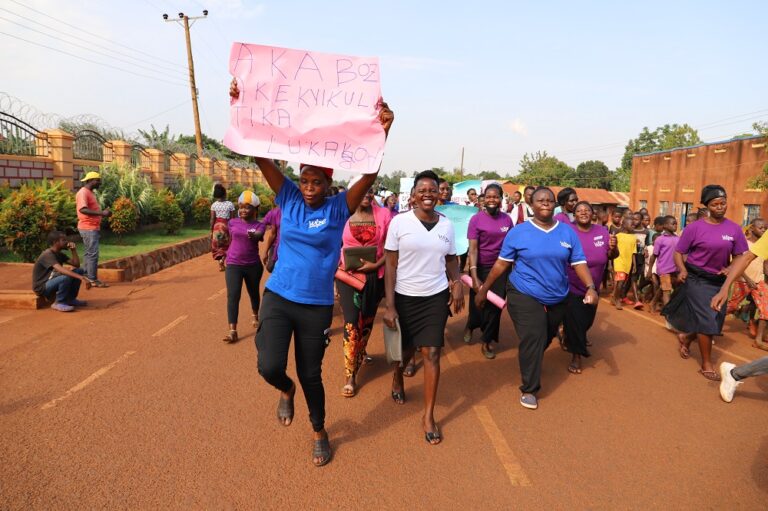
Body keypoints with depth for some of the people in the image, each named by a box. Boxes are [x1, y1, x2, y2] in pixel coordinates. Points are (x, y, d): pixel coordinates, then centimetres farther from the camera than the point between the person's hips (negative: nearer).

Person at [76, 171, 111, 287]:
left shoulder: (91, 192, 16)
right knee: (93, 254, -9)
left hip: (93, 228, 10)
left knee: (89, 253, 14)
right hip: (88, 228, -10)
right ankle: (93, 280, -6)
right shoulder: (83, 192, -14)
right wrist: (101, 213, -30)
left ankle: (88, 277, 22)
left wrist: (103, 213, 10)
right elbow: (83, 209, -27)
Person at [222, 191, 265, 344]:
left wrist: (253, 235, -52)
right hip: (233, 265, 1)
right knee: (233, 295, -12)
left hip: (253, 265, -1)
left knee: (254, 293, 17)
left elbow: (259, 235, -31)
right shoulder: (232, 223, 1)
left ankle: (255, 316, 47)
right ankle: (232, 331, -14)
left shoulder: (259, 225, -8)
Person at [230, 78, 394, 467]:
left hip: (317, 306, -1)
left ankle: (320, 432, 38)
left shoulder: (339, 208, -7)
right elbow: (262, 157, -9)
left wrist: (382, 131, -31)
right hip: (278, 298, 2)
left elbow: (369, 174, -19)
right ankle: (285, 390, 28)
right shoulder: (288, 198, -2)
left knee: (311, 374, 11)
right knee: (269, 367, -12)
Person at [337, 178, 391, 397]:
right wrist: (337, 264, -8)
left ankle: (361, 352, 46)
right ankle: (350, 375, 5)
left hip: (375, 276, 2)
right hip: (348, 275, -2)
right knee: (351, 322, -6)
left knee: (368, 319, 18)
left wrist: (376, 265, -15)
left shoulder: (383, 214, -2)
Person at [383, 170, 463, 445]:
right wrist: (389, 305, -12)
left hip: (437, 297, 2)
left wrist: (457, 282, -8)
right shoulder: (399, 222, -9)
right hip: (405, 297, -1)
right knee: (404, 349, 14)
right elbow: (390, 265, -8)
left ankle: (429, 415, 13)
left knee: (432, 353, -1)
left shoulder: (447, 224, 1)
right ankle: (397, 374, 51)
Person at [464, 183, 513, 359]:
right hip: (481, 268, -2)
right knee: (477, 304, 11)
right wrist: (474, 277, -22)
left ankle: (487, 341, 24)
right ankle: (470, 326, 44)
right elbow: (472, 249, -15)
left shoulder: (507, 219, -1)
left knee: (495, 306, 5)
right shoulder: (476, 219, -11)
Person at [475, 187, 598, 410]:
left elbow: (579, 262, 0)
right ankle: (528, 389, 6)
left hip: (557, 299, 4)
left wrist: (590, 287, -16)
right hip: (525, 296, -4)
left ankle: (530, 364, 49)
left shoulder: (567, 232, 0)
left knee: (545, 339, 20)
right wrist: (484, 288, -2)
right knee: (532, 340, -9)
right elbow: (501, 263, -3)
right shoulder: (518, 232, -8)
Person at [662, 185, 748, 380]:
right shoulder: (695, 227, -10)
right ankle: (706, 365, 11)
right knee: (707, 321, -4)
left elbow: (740, 256, 5)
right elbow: (678, 252, -6)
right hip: (697, 279, -4)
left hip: (719, 281, 4)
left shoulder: (734, 229, -1)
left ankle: (685, 337, 42)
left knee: (714, 323, 13)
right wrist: (682, 270, -22)